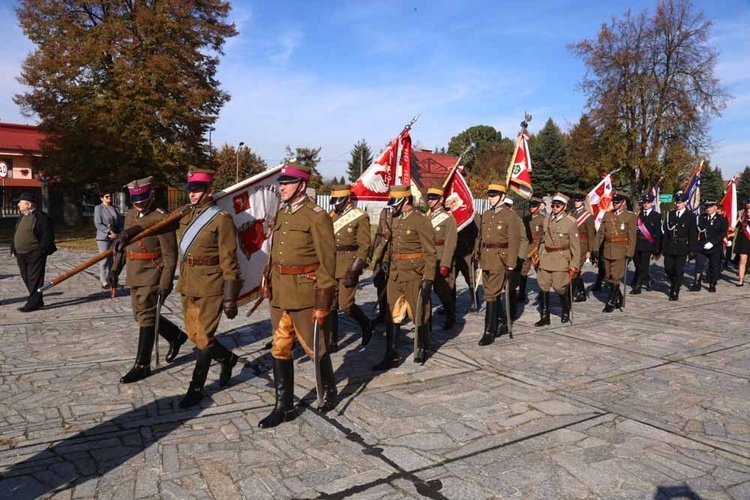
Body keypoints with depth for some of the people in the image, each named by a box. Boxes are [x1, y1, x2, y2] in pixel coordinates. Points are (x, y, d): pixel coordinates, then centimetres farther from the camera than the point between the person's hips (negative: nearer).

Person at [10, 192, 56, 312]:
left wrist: (41, 250, -17)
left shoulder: (41, 217, -9)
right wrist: (13, 250, 16)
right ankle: (38, 301, 21)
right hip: (21, 255, 9)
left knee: (35, 279, -5)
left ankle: (33, 303, -1)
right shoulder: (22, 218, 17)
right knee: (27, 279, 12)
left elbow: (48, 235, -13)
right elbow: (15, 234, 24)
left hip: (35, 254, -9)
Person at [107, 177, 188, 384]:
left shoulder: (161, 218, -15)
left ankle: (142, 365, 6)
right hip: (134, 275, 8)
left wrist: (165, 284, -21)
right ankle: (176, 335, 35)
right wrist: (115, 269, 12)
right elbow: (123, 244, 19)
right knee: (142, 315, 16)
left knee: (145, 317, -4)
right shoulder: (130, 215, 10)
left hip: (151, 275, -8)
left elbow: (170, 255, -17)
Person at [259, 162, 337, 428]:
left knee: (315, 348, 8)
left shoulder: (316, 216, -13)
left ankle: (329, 389, 34)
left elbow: (327, 262, -14)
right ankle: (284, 407, 21)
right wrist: (271, 285, 14)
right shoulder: (281, 213, 10)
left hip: (305, 293, -7)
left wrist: (323, 303, -16)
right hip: (280, 294, 7)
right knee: (280, 349, 9)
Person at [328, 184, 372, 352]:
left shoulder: (360, 217, -7)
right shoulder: (331, 216, 11)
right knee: (330, 305, 6)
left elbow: (364, 246, -11)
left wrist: (353, 270, -17)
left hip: (349, 266, -6)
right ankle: (332, 342, 16)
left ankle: (366, 324, 23)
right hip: (331, 266, 6)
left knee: (345, 304, -6)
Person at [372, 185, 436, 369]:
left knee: (419, 314, 9)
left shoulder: (421, 220, -12)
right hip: (395, 274, 7)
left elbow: (429, 252, -13)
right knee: (392, 315, 5)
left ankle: (422, 349, 29)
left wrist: (428, 278, -17)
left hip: (414, 276, -6)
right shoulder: (395, 219, 10)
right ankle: (390, 355, 11)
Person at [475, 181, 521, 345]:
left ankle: (489, 332, -2)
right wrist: (479, 256, 15)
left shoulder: (510, 216, -8)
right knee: (493, 294, 15)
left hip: (500, 260, -7)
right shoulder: (486, 215, 13)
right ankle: (503, 324, 31)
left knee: (491, 295, -9)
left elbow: (514, 242, -12)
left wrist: (511, 266, -16)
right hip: (486, 260, 7)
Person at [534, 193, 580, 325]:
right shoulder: (547, 220, 7)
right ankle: (545, 316, 15)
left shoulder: (571, 222, -8)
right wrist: (538, 255, 12)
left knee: (559, 287, -2)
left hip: (561, 259, -5)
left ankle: (566, 311, 25)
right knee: (544, 287, 5)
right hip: (546, 258, 5)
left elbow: (575, 246, -7)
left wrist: (574, 265, -9)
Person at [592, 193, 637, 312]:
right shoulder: (607, 215, 11)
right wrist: (595, 248, 2)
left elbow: (632, 237, -6)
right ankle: (619, 299, 29)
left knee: (615, 278, -5)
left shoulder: (630, 216, -2)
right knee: (609, 277, 11)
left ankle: (611, 303, 1)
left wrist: (629, 253, -11)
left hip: (620, 252, -5)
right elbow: (600, 233, 8)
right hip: (607, 251, 5)